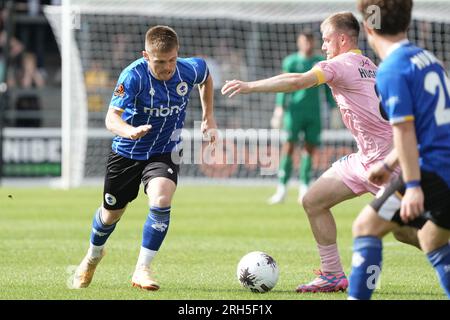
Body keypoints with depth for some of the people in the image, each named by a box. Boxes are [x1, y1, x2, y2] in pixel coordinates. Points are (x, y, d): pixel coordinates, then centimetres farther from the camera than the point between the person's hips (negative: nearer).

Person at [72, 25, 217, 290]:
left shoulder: (190, 70, -17)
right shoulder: (134, 76, -28)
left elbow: (206, 76, 10)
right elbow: (112, 118, -37)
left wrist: (209, 117, 7)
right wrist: (130, 131, -59)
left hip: (165, 152, 1)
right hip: (127, 151, -1)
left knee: (161, 199, -28)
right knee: (112, 212, 16)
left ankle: (143, 269, -16)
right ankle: (94, 254, 50)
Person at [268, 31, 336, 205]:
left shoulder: (321, 62, 12)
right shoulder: (291, 62, 3)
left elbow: (328, 87, 15)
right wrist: (280, 107, -10)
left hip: (314, 113, 3)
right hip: (294, 111, -3)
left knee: (310, 148, 1)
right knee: (289, 146, -8)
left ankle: (304, 189, 6)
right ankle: (282, 188, -7)